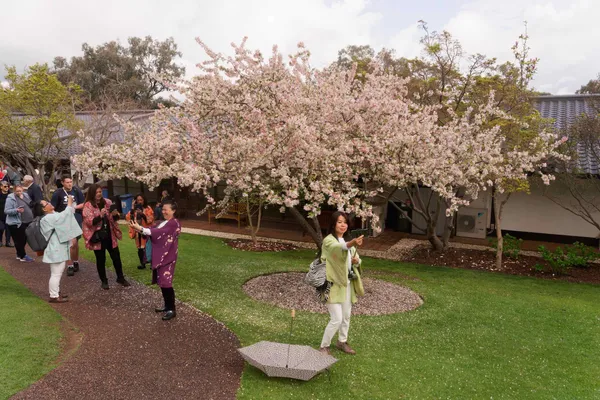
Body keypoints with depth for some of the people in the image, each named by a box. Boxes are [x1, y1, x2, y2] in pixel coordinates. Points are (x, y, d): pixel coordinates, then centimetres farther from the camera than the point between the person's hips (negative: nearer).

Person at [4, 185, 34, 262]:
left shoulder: (25, 195, 9)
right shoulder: (10, 198, -10)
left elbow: (30, 205, 22)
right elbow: (6, 211, -13)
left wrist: (31, 217, 14)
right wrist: (16, 210, -28)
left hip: (27, 222, 7)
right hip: (16, 223, -7)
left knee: (24, 239, 14)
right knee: (19, 240, 0)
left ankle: (19, 254, 28)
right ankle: (23, 256, 8)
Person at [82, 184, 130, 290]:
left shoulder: (107, 202, 4)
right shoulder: (88, 205, -8)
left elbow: (114, 218, 11)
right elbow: (89, 222, -16)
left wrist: (115, 214, -12)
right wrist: (100, 216, -32)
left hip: (110, 235, 4)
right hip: (98, 236, -4)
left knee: (116, 257, 10)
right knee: (101, 259, 7)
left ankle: (120, 277, 26)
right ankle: (104, 281, 22)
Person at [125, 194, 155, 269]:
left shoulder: (148, 208, -1)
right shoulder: (134, 209, 9)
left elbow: (150, 219, -12)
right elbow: (128, 218, -3)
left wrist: (143, 214, -23)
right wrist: (132, 209, -10)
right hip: (138, 231, 4)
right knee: (140, 248, 7)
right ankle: (142, 263, 19)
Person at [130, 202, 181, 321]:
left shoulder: (174, 223, -14)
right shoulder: (164, 222, 17)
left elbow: (158, 232, -23)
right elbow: (155, 232, 8)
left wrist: (140, 228, -24)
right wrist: (139, 228, -7)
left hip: (167, 257, -9)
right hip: (160, 256, 9)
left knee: (166, 283, -7)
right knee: (162, 282, 14)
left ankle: (172, 310, 2)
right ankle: (167, 306, 26)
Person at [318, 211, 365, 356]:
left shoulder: (348, 241, 11)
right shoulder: (328, 241, -14)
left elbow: (356, 259, 17)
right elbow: (338, 248, -38)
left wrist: (356, 260, -8)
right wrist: (351, 244, -58)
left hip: (347, 283, 7)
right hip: (334, 284, -7)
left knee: (346, 316, 17)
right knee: (337, 319, -8)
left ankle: (342, 341, 39)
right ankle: (324, 346, 11)